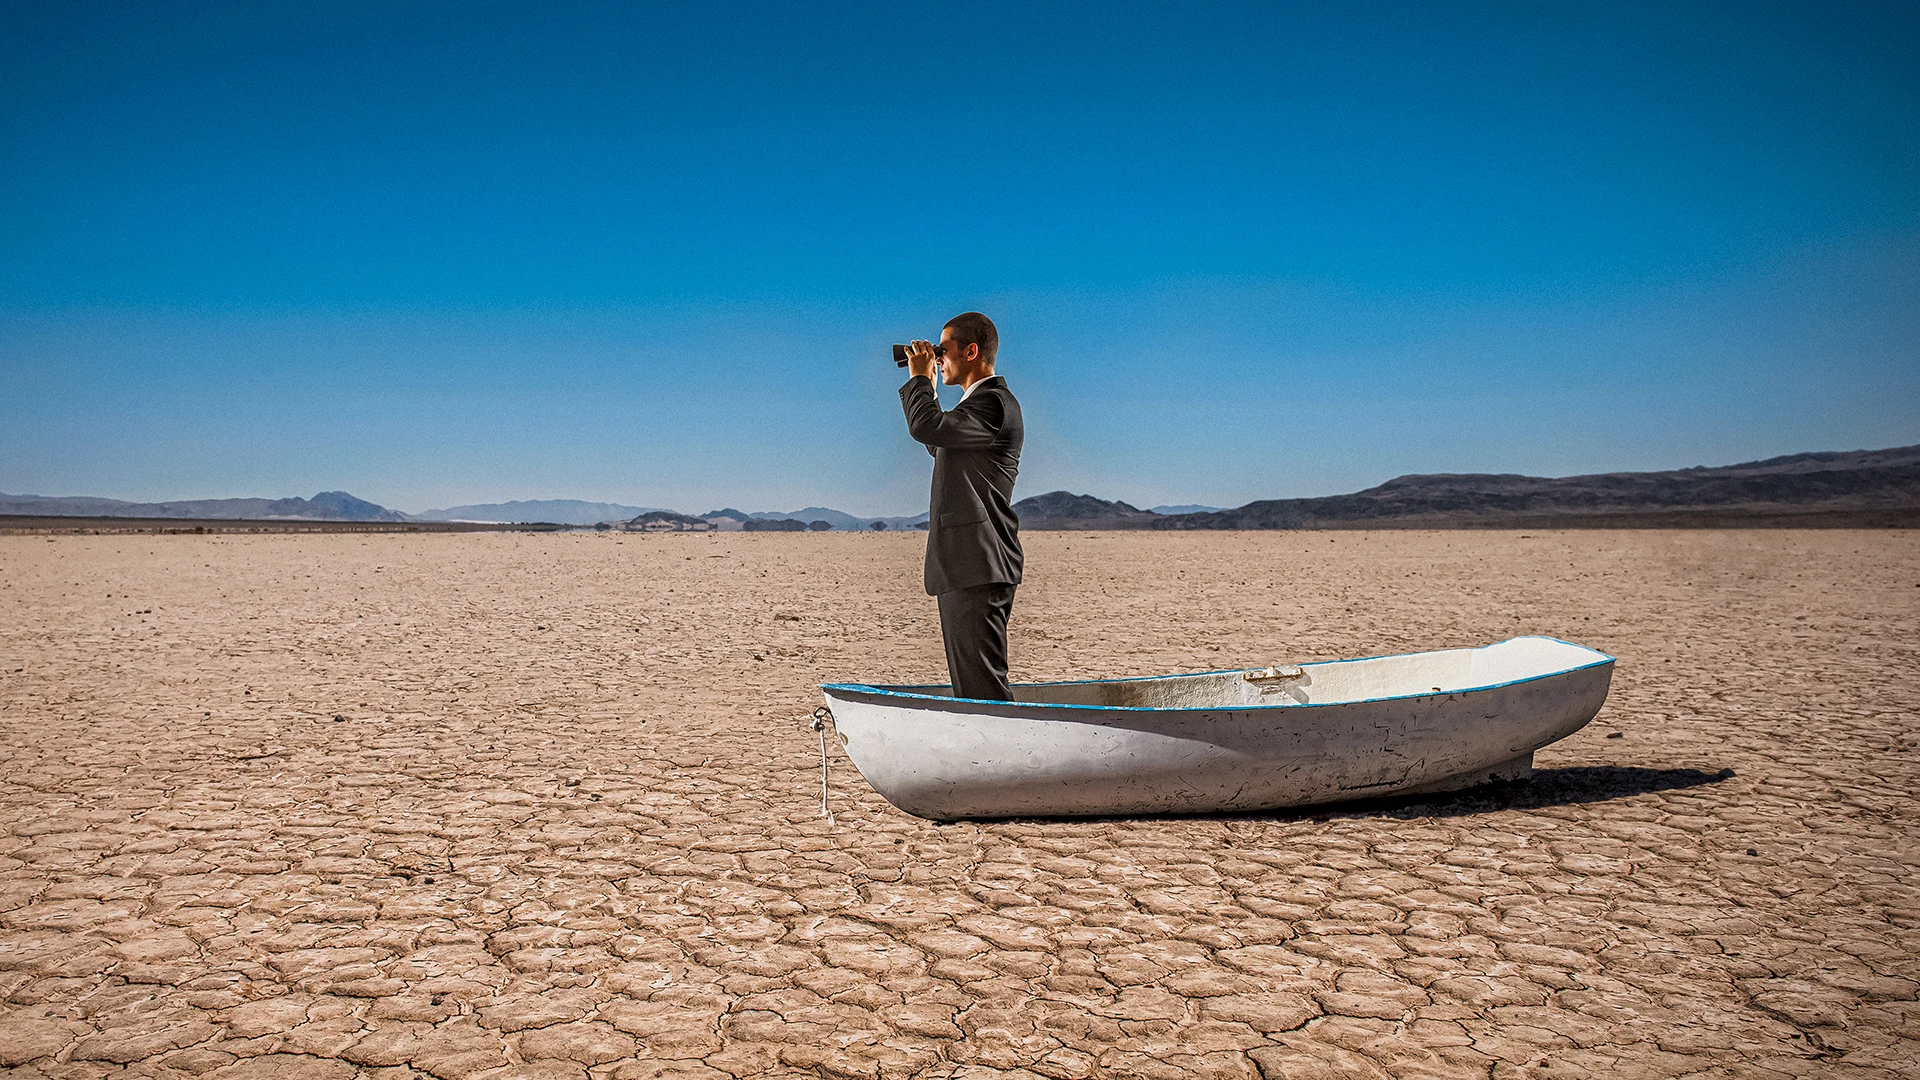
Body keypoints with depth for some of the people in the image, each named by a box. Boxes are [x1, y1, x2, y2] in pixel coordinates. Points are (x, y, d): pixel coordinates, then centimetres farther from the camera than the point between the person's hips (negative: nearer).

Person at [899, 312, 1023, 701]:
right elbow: (938, 445, 35)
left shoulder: (994, 403, -11)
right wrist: (925, 386, 26)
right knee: (970, 682, 13)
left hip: (978, 565, -11)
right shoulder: (981, 402, 21)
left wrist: (920, 377, -6)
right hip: (965, 565, 11)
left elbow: (927, 427, -23)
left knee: (983, 682, -11)